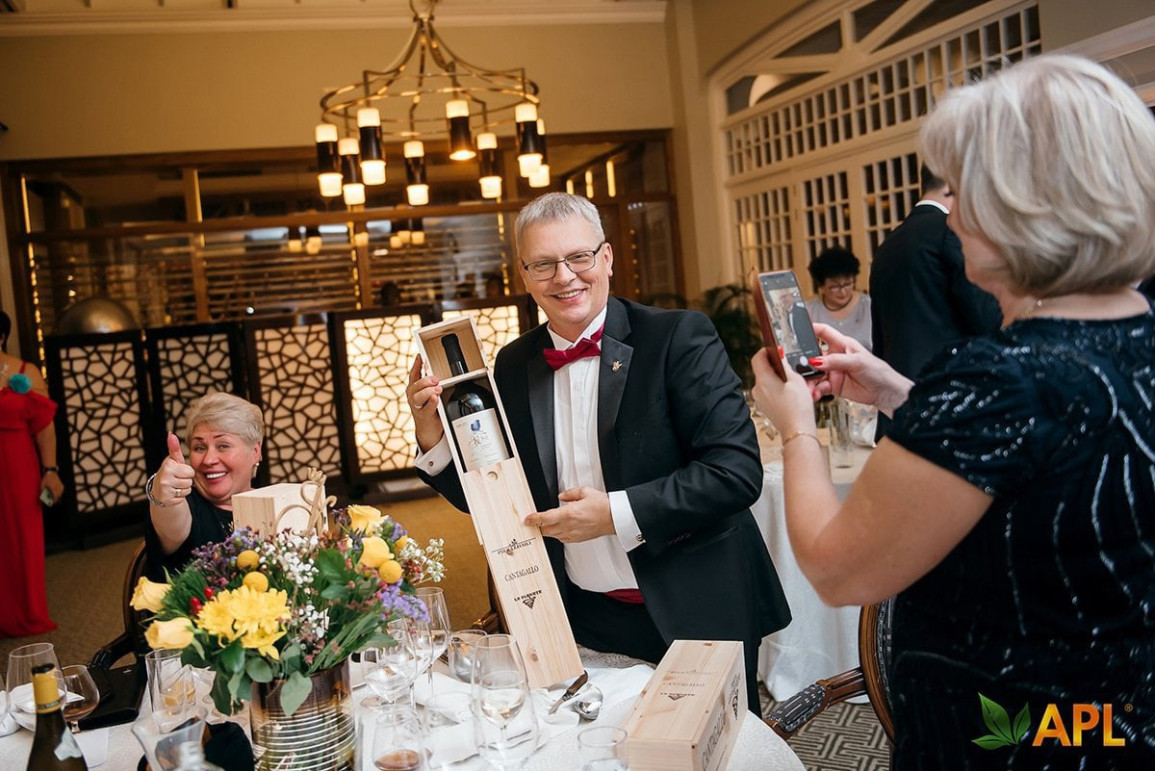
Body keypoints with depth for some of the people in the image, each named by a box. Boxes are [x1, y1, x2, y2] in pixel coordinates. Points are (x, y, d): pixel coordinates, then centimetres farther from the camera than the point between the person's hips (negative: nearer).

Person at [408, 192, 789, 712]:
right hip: (583, 622, 3)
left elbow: (738, 470, -18)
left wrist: (617, 514, -23)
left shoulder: (679, 338, -11)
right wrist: (434, 435, -10)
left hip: (693, 613, -3)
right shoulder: (513, 366, 2)